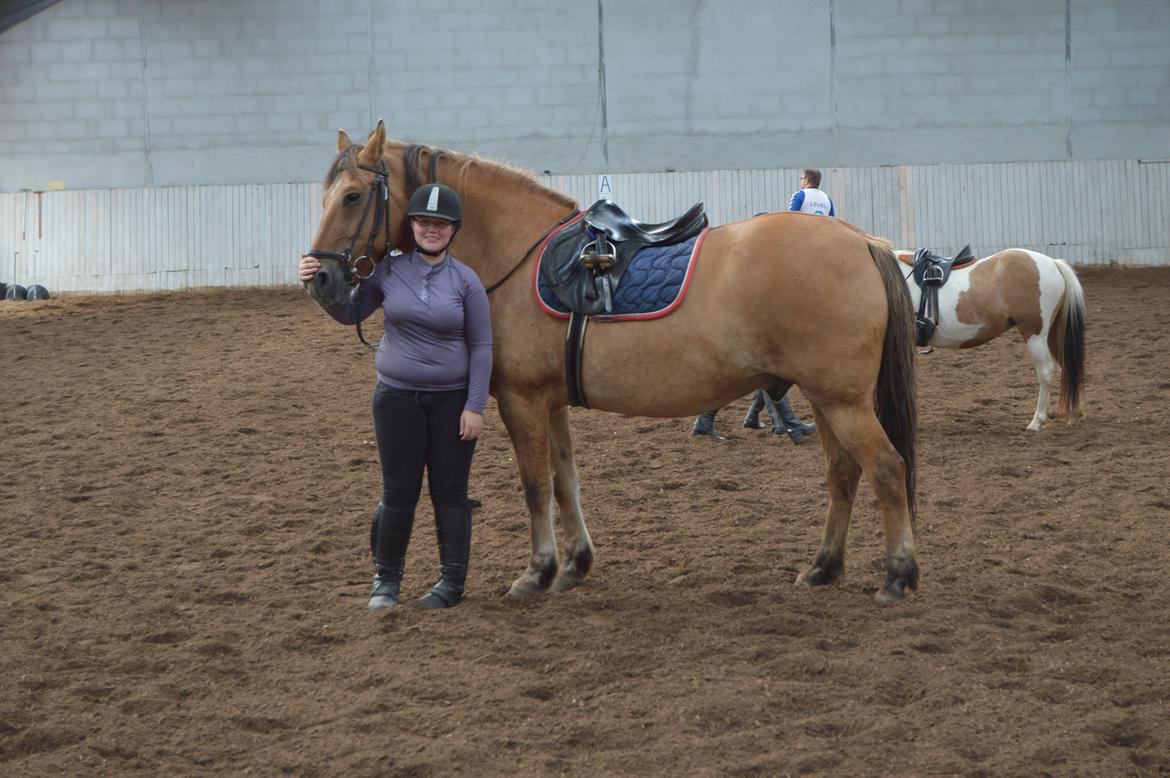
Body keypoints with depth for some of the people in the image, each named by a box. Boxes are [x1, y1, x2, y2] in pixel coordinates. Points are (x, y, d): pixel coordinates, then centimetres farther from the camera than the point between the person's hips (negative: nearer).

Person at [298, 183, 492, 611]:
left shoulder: (466, 281, -5)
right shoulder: (389, 272, -1)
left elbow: (481, 347, -3)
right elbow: (350, 313, 8)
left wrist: (475, 406, -8)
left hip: (451, 399, -1)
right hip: (396, 396, 1)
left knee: (450, 492, 6)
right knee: (398, 493, 5)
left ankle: (452, 580, 17)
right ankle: (386, 579, 20)